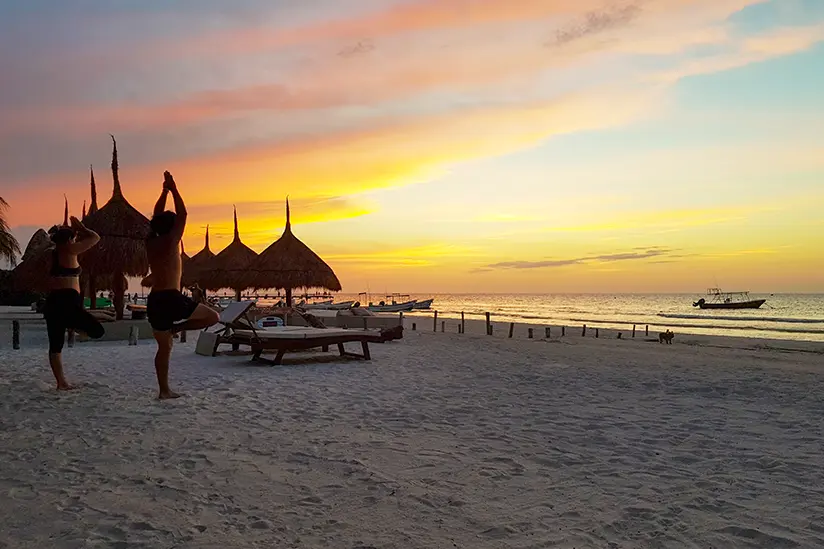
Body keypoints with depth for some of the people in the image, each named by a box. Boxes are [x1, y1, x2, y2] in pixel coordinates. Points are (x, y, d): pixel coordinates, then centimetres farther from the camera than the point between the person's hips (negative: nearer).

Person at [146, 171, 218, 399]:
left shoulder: (150, 242, 12)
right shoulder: (171, 241, -5)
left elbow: (157, 217, 24)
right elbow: (182, 214, 0)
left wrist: (165, 191, 26)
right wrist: (173, 190, 6)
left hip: (154, 301, 7)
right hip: (172, 298, -7)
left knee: (164, 347, 12)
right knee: (212, 317, 5)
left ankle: (164, 390, 12)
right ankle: (177, 328, -7)